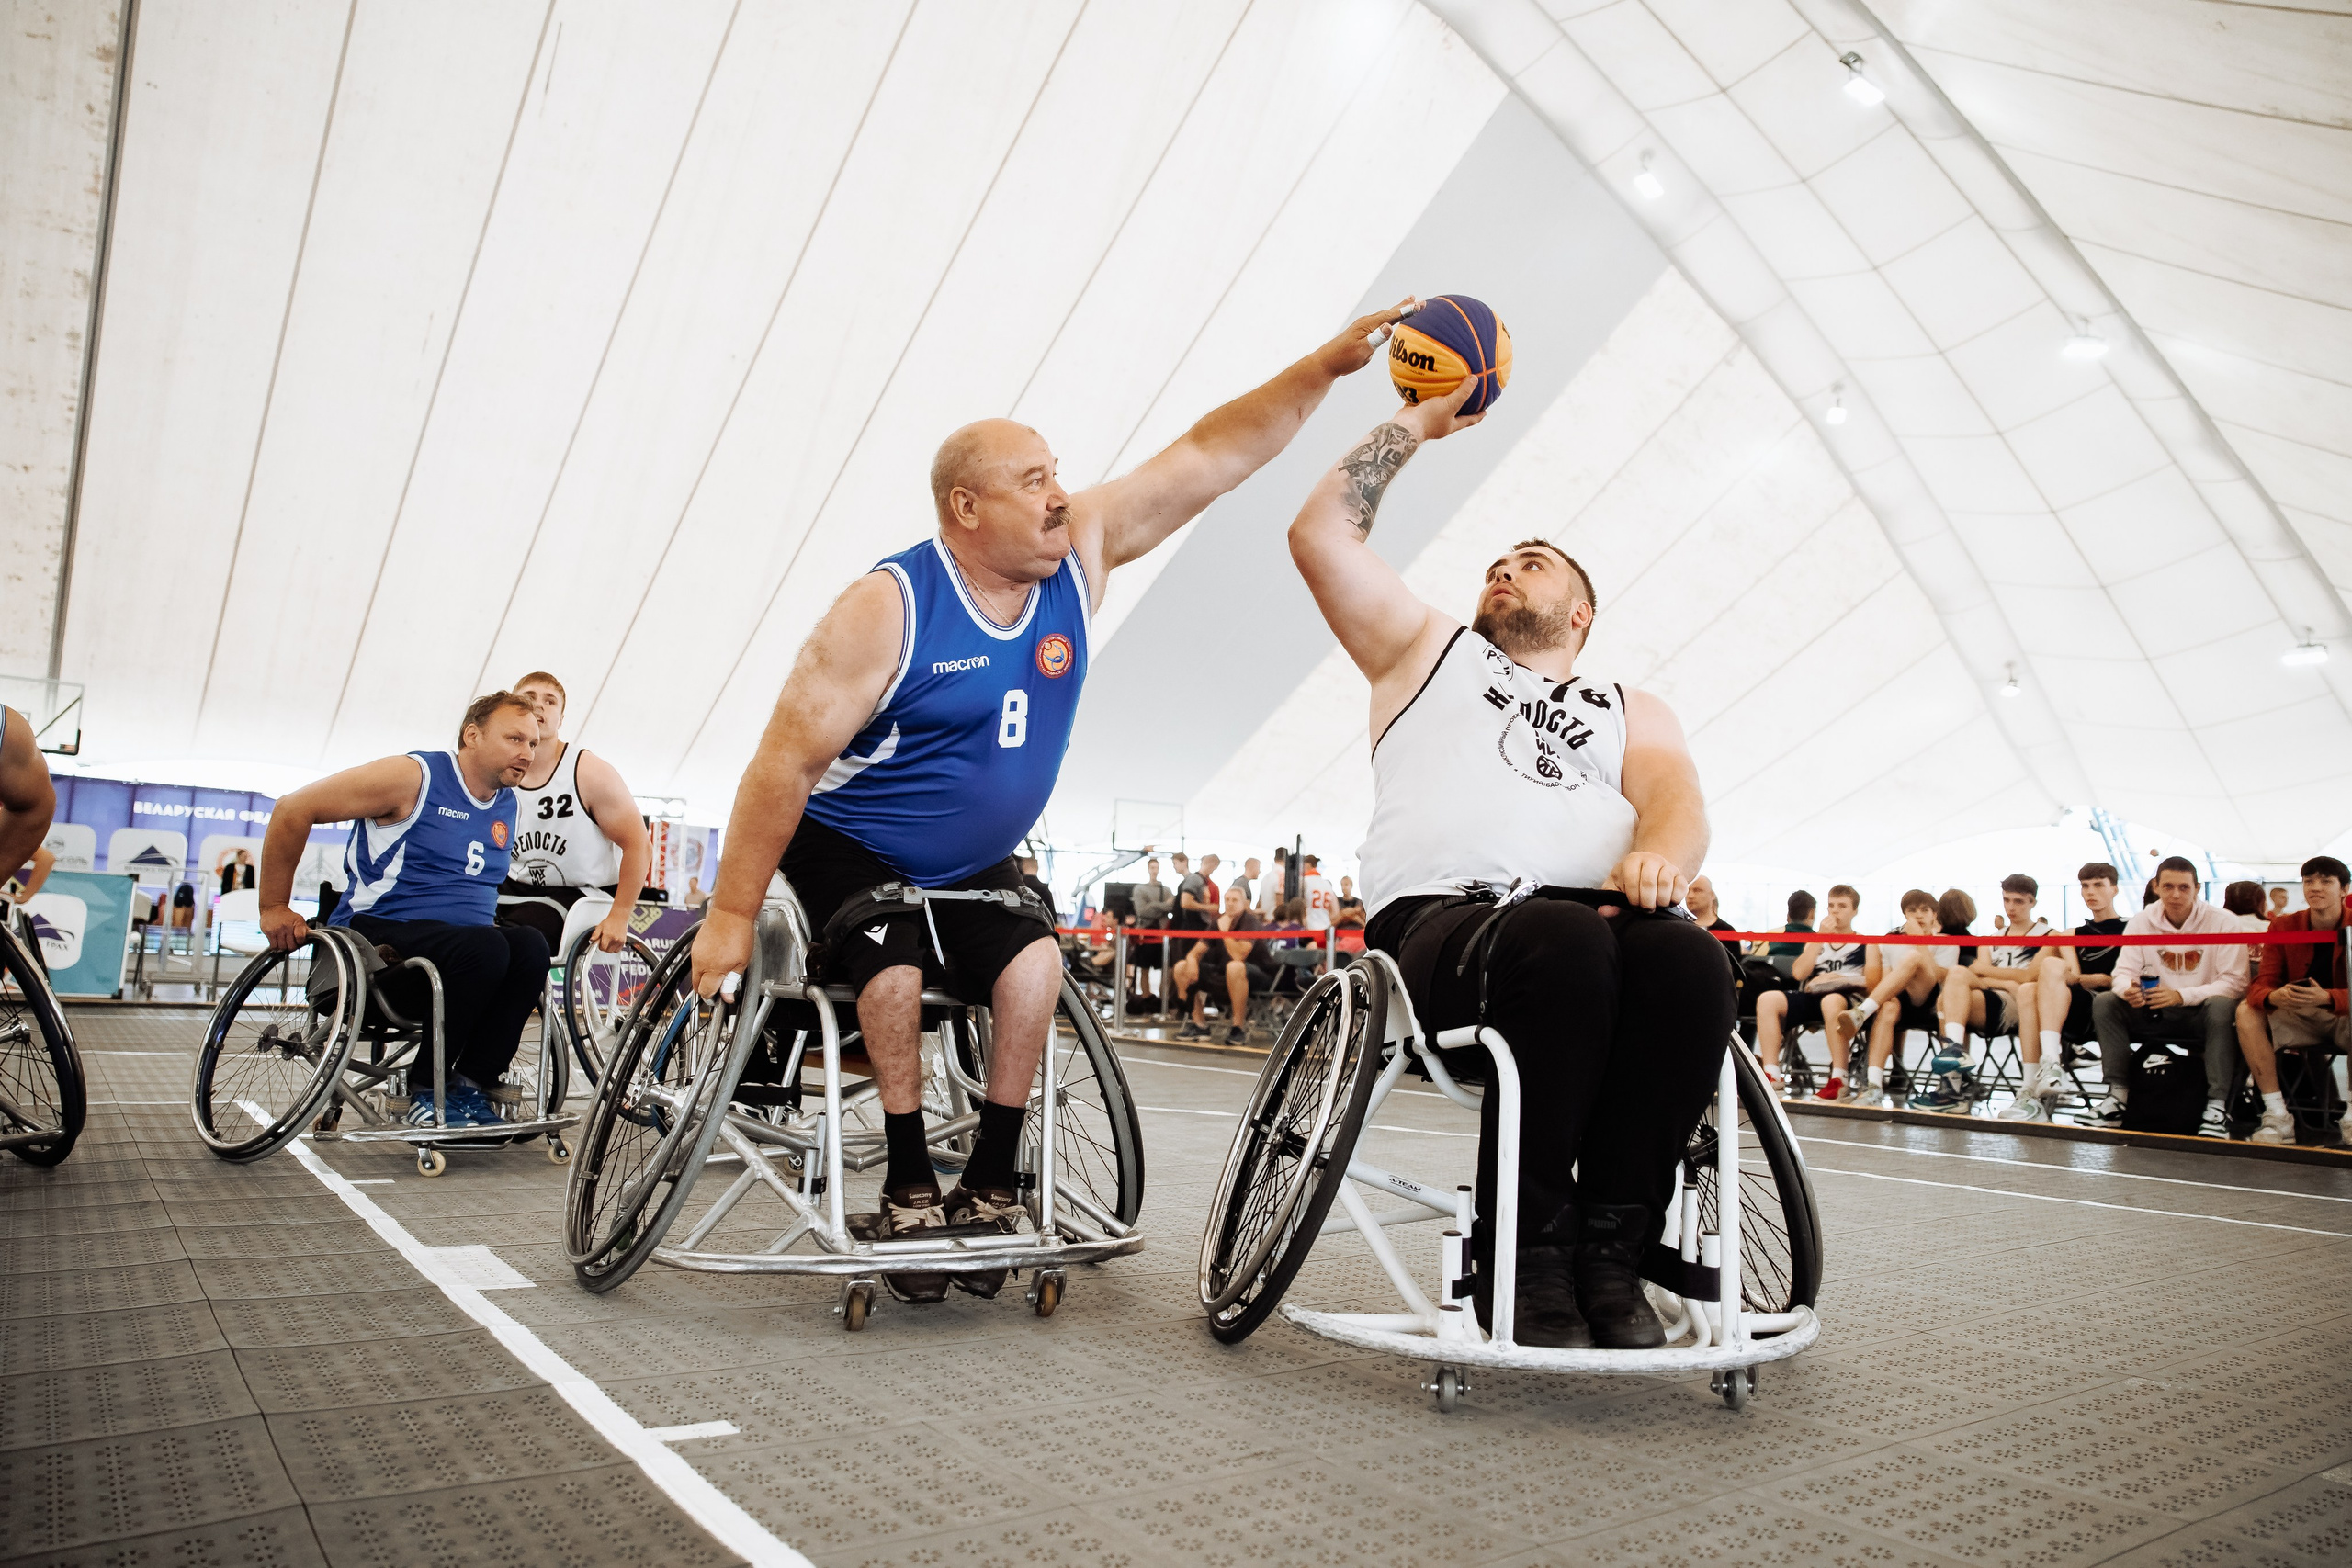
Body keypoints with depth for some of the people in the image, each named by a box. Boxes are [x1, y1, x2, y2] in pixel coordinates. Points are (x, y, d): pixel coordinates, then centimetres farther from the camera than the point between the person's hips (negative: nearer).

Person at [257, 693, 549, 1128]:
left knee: (530, 944, -25)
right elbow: (293, 810, -7)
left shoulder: (507, 804, 13)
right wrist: (274, 908, -4)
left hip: (462, 941, 6)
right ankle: (428, 1088, -17)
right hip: (379, 932, -6)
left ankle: (471, 1084, -16)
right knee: (485, 947, -34)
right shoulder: (414, 776, -8)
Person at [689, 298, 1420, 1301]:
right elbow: (787, 762, -22)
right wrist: (731, 914, -21)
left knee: (1032, 963, -19)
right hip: (849, 848, -4)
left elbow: (1208, 458, -9)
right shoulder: (890, 607, -23)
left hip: (973, 862, 4)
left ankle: (989, 1184, -5)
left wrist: (1326, 366, -16)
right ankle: (910, 1186, -7)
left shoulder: (1080, 554, -8)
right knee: (894, 973, -28)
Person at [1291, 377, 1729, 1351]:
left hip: (1590, 922, 2)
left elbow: (1677, 796, 7)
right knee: (1561, 941, -36)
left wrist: (1662, 852, -17)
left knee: (1688, 958, -32)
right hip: (1438, 923, -2)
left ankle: (1609, 1244, -21)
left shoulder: (1633, 713, 30)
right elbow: (1321, 533, 19)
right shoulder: (1429, 651, 28)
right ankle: (1524, 1247, -22)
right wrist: (1417, 423, 27)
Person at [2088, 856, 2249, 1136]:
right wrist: (2127, 989, -28)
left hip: (2201, 1014, -3)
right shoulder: (2142, 921, 1)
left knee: (2221, 1006, -36)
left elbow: (2235, 982, -15)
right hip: (2155, 1013, 3)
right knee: (2104, 1002, -20)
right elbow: (2124, 972, -1)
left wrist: (2182, 996, -30)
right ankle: (2118, 1094, -18)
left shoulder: (2222, 923, -9)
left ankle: (2217, 1104, -32)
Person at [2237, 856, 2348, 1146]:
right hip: (2299, 1020, 3)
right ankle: (2277, 1116, -26)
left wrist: (2326, 997, -40)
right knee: (2247, 1011, -26)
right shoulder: (2284, 926, -3)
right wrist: (2274, 997, -36)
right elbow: (2260, 985, -10)